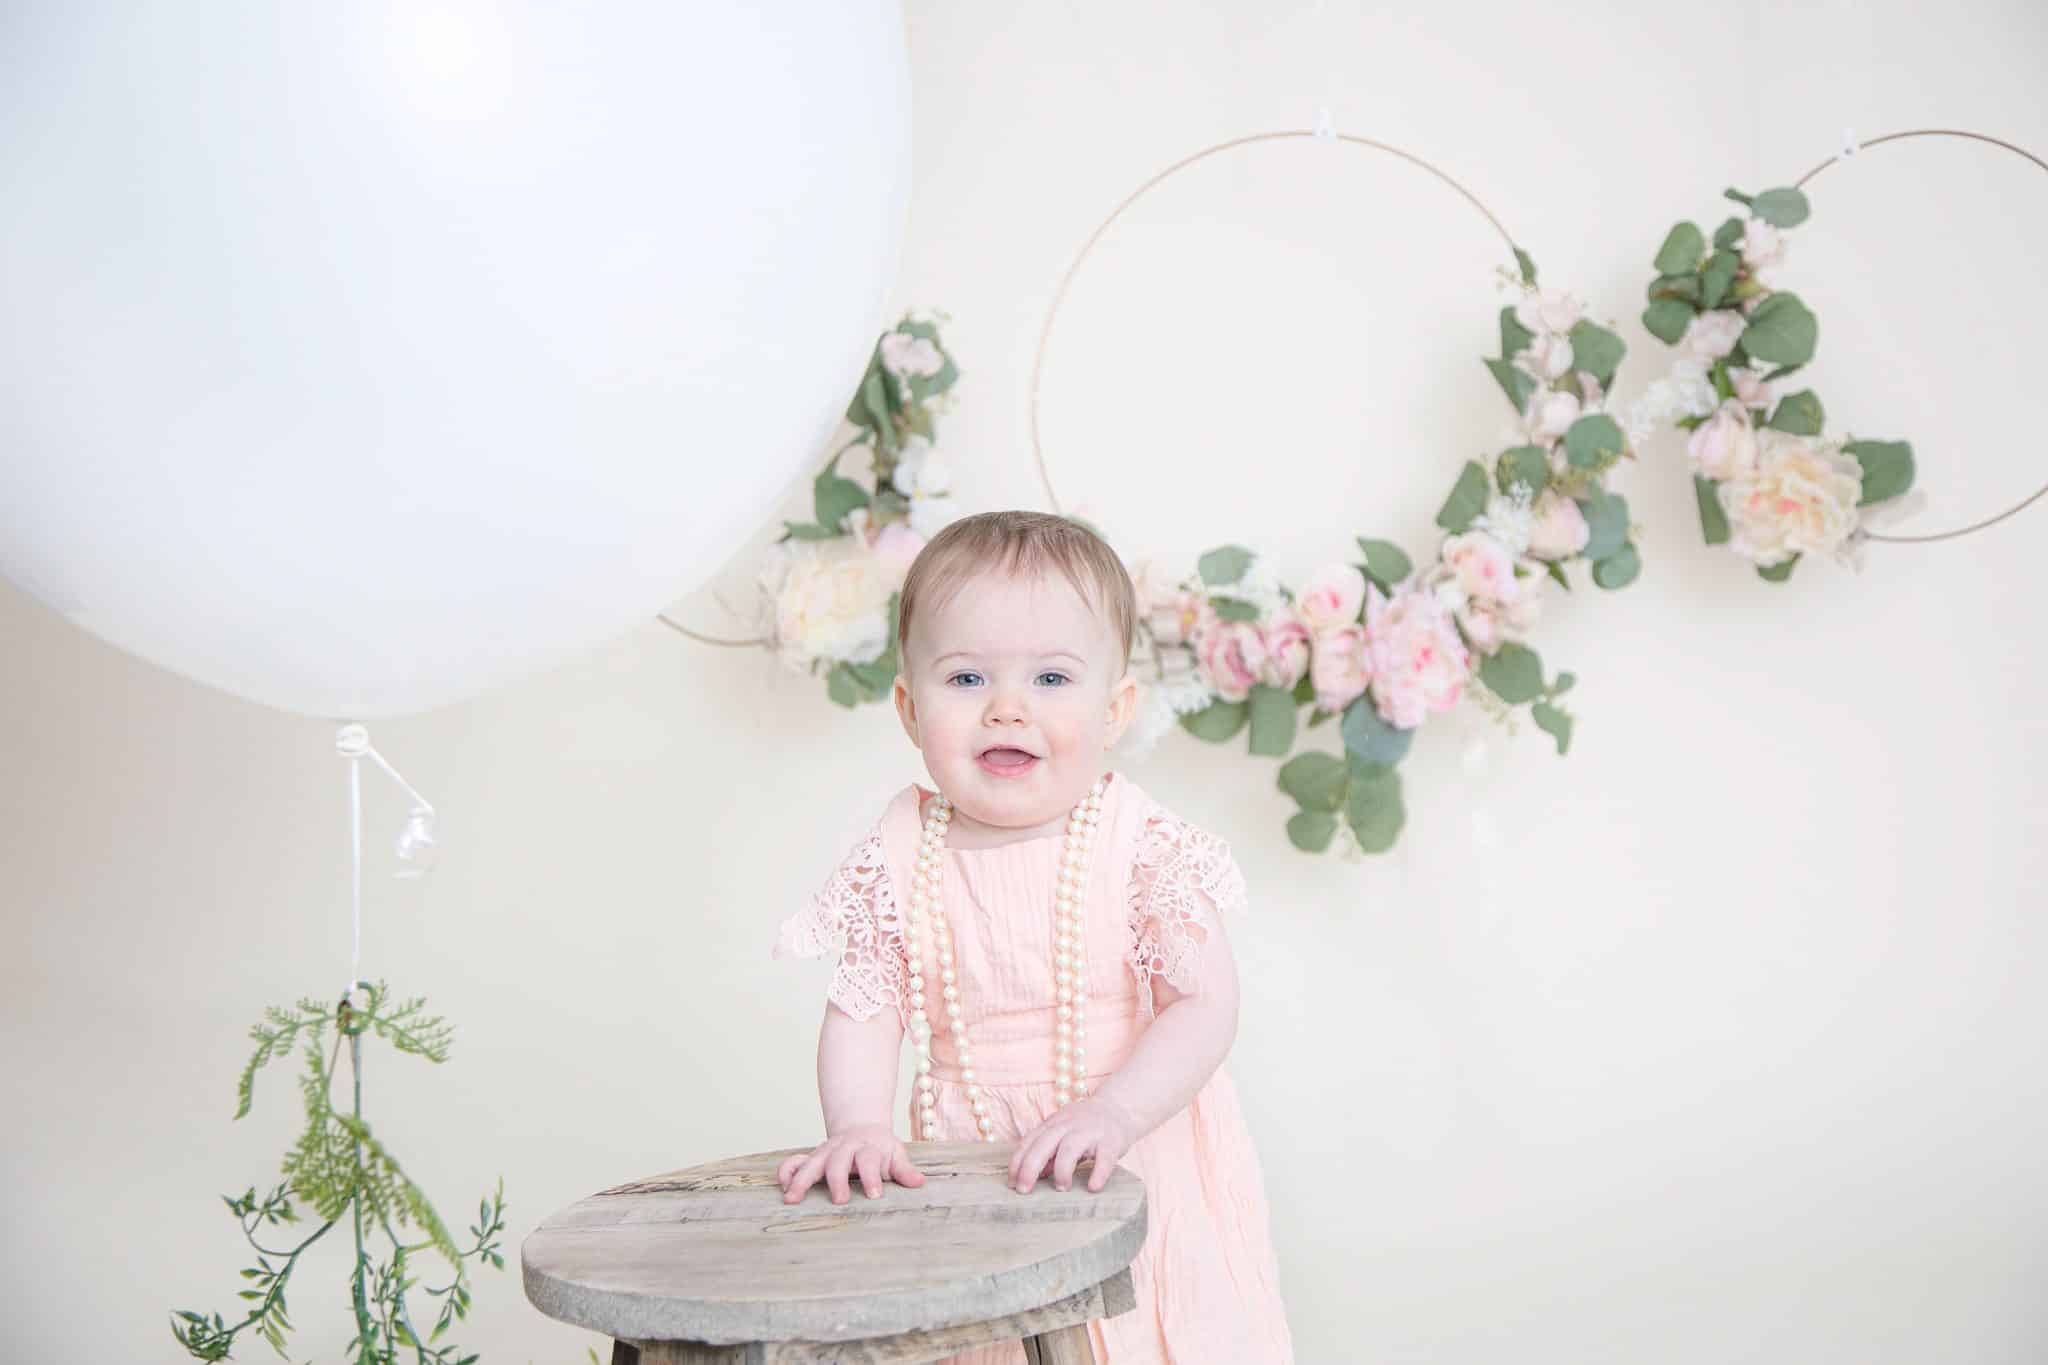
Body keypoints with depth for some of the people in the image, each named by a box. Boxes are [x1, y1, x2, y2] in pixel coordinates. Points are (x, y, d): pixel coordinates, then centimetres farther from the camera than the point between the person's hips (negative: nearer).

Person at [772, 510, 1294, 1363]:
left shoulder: (1142, 845, -12)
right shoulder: (900, 860, -5)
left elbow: (1206, 1007, -14)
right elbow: (861, 1013, -2)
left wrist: (1111, 1113, -28)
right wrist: (858, 1126, -20)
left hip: (1140, 1172, -1)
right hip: (972, 1179, 2)